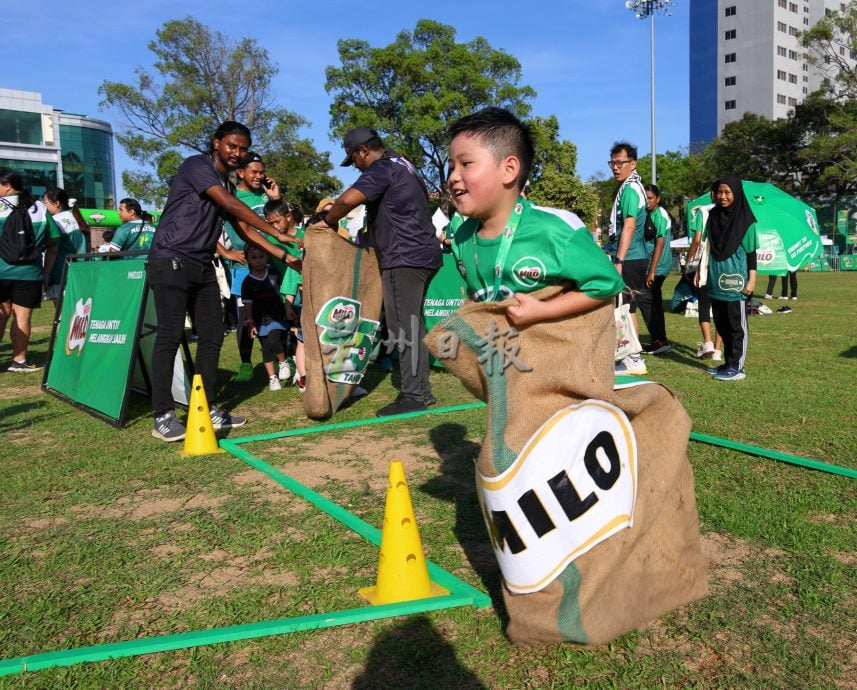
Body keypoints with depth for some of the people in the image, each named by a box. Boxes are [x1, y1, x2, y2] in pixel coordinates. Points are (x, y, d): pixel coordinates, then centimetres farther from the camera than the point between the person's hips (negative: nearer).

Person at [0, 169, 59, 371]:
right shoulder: (40, 209, 6)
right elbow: (52, 247, 6)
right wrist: (46, 273, 12)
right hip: (29, 272, 0)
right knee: (22, 316, 3)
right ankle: (19, 360, 8)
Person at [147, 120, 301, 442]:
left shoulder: (226, 184, 19)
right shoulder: (197, 165, -7)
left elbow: (244, 229, 19)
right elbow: (231, 206, -18)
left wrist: (283, 255, 11)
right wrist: (278, 233, -18)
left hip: (202, 267, 9)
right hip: (171, 261, -9)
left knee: (212, 336, 6)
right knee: (170, 336, -9)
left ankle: (206, 409, 14)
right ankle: (163, 416, -3)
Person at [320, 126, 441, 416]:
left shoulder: (382, 169, -10)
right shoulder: (403, 167, 21)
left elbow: (348, 200, -25)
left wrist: (329, 222, -5)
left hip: (404, 258, -10)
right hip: (421, 254, 10)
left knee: (403, 327, -7)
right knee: (412, 325, 13)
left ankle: (412, 396, -4)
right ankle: (422, 390, 18)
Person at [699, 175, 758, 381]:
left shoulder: (745, 220, -5)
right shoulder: (713, 216, 9)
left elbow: (751, 252, -5)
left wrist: (752, 279, -10)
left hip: (735, 282, -6)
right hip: (716, 281, 6)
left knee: (737, 325, 0)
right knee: (722, 325, 10)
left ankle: (737, 367, 4)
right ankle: (728, 363, 20)